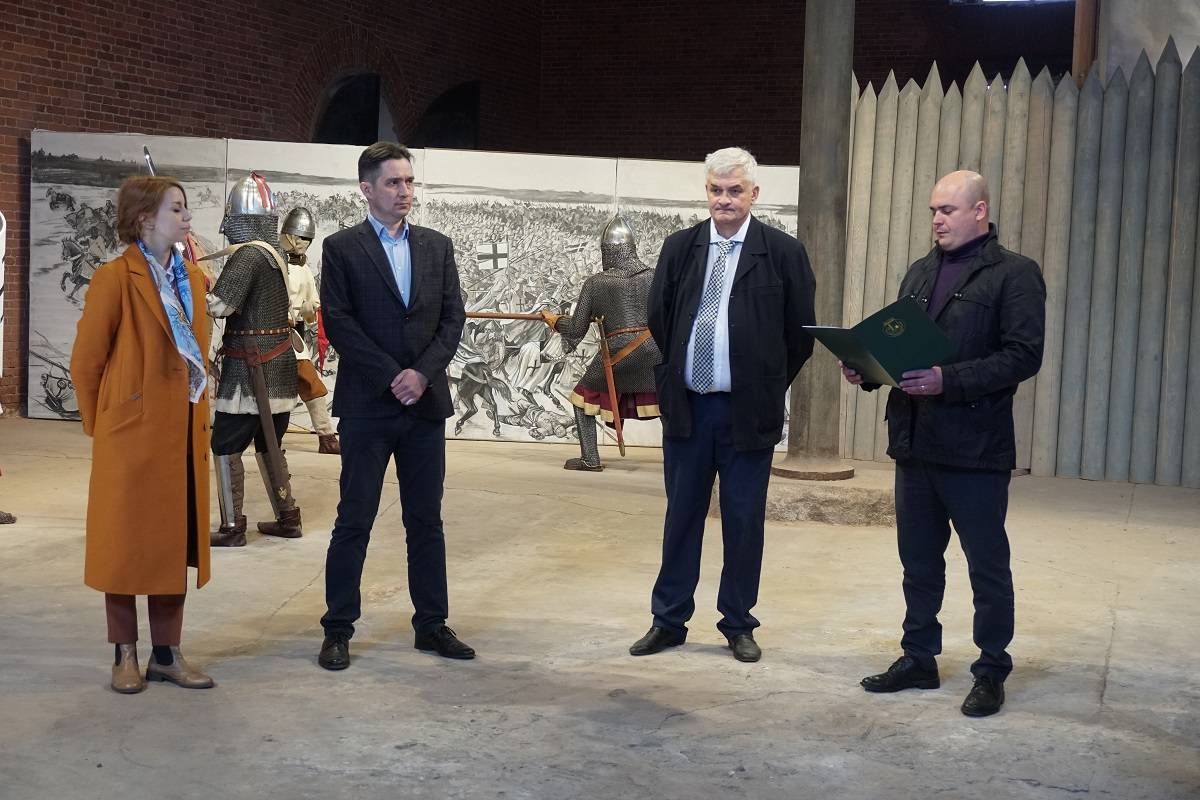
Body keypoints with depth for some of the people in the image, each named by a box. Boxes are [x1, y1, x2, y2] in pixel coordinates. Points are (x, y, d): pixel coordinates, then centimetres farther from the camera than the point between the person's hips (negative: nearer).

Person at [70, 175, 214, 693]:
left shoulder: (192, 279, 10)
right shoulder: (116, 278, -11)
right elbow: (86, 361, -6)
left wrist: (198, 418, 12)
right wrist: (99, 426, 1)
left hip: (183, 431, 6)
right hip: (133, 431, -6)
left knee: (176, 542, 10)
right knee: (127, 542, 4)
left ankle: (167, 654, 19)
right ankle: (125, 656, 15)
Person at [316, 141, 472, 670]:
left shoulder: (437, 247, 11)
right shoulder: (342, 248, 0)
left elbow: (453, 317, 5)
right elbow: (339, 322, -8)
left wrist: (422, 373, -10)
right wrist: (391, 377, -14)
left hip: (425, 403, 4)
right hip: (366, 406, -3)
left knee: (426, 521, 9)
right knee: (354, 521, 2)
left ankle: (431, 624, 18)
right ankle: (338, 630, 10)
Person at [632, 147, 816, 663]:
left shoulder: (783, 252, -3)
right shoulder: (679, 248, 6)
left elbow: (800, 334, 3)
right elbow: (658, 321, 14)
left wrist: (769, 388, 5)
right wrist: (670, 382, 12)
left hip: (748, 410, -2)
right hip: (686, 406, 3)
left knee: (744, 521, 6)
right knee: (682, 515, 11)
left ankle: (737, 625, 18)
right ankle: (668, 621, 21)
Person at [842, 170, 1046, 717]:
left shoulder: (1014, 274, -5)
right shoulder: (919, 273, 16)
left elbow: (1023, 355, -15)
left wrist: (948, 380, -23)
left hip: (976, 447, -6)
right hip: (914, 441, 7)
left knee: (987, 566, 3)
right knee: (919, 562, 14)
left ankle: (991, 672, 15)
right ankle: (919, 659, 26)